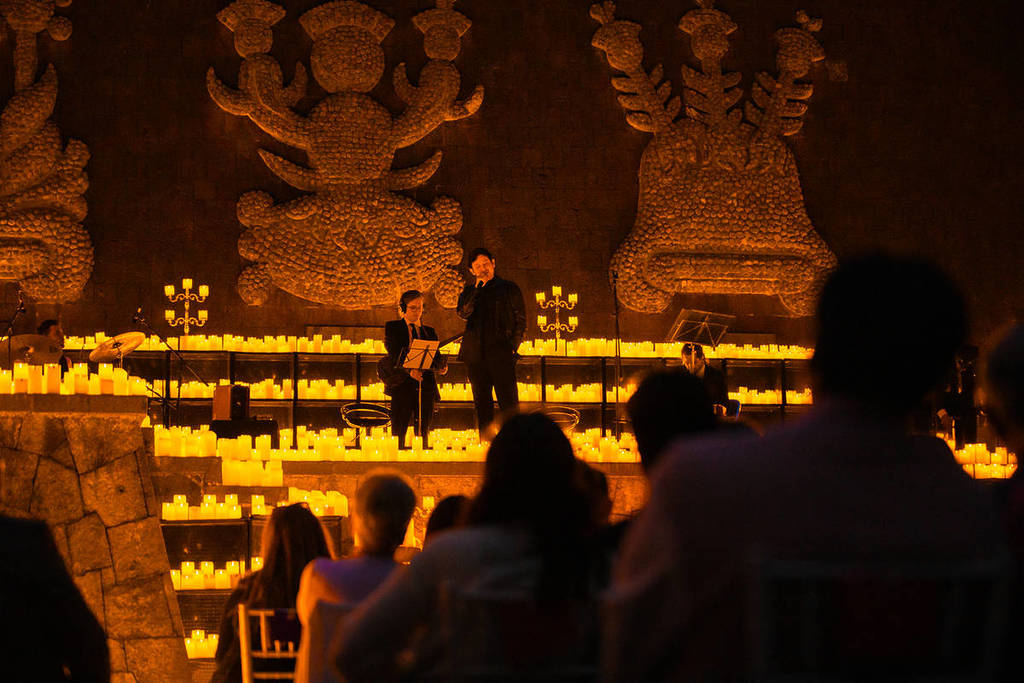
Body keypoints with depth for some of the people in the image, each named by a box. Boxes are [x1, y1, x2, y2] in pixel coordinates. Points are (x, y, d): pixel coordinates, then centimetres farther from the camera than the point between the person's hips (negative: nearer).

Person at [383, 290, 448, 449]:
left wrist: (442, 367, -16)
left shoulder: (429, 331, 19)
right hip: (402, 386, -3)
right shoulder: (392, 327, 8)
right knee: (398, 433, -7)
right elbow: (394, 355, -7)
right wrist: (409, 370, -25)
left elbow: (436, 358, 9)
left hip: (426, 387, 3)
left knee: (423, 433, 1)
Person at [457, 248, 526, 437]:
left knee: (509, 403, -10)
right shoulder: (470, 291, 17)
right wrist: (477, 288, -5)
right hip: (476, 355, 3)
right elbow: (463, 313, -1)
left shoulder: (509, 288, 9)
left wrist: (512, 347, -4)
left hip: (501, 354, -3)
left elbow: (521, 321, 7)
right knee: (482, 404, 4)